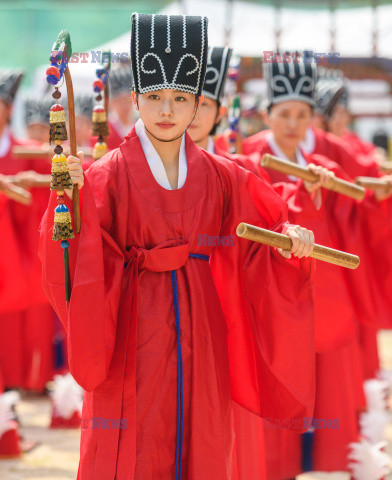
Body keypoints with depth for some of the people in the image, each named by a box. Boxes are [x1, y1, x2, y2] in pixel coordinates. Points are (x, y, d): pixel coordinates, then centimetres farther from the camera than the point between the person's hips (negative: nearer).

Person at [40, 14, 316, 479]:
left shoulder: (218, 177, 5)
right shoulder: (107, 176, -6)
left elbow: (257, 248, 9)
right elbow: (77, 264, -13)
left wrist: (289, 238, -12)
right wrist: (71, 199, -29)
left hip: (198, 326, 3)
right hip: (133, 330, -3)